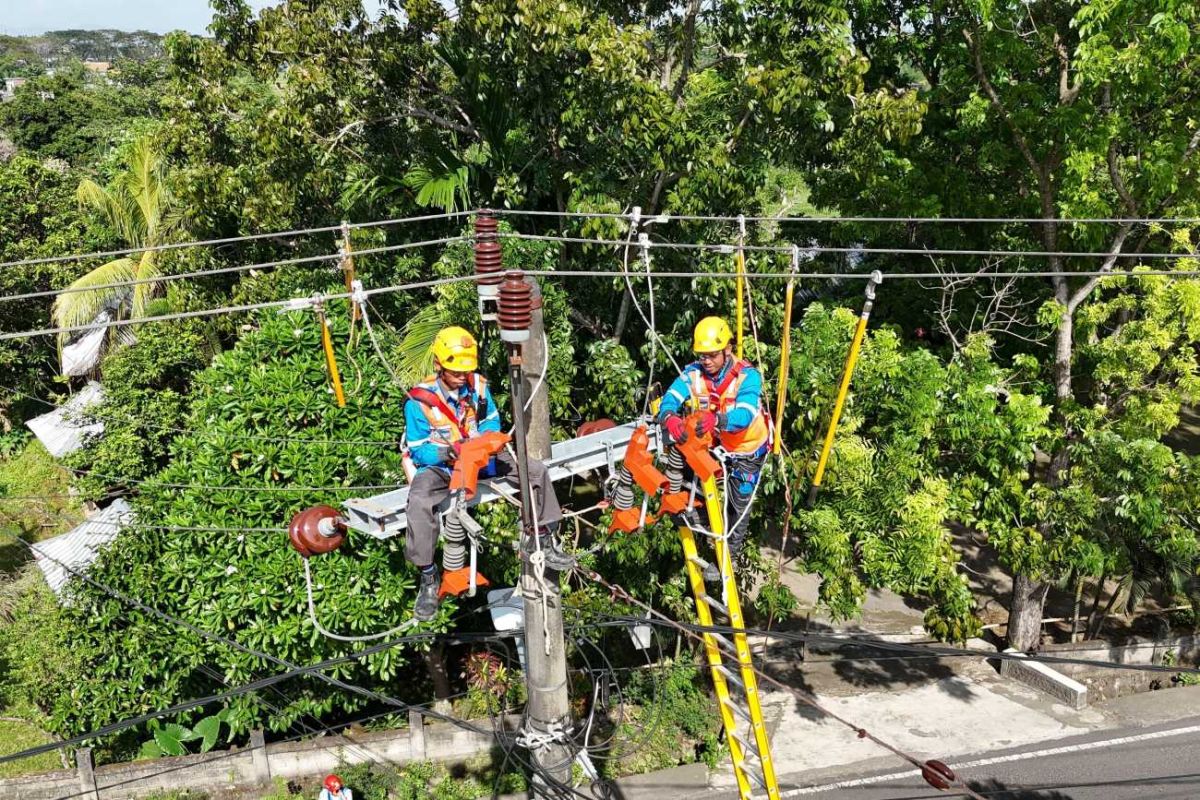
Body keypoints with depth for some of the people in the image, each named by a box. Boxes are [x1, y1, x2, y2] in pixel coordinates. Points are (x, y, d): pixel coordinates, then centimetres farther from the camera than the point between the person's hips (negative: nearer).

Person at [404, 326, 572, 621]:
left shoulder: (477, 385, -5)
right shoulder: (419, 400, -17)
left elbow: (492, 422, 7)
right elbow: (418, 451, -13)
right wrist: (448, 451, -33)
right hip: (438, 465, -4)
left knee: (536, 470, -7)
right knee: (419, 502, -37)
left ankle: (541, 541, 10)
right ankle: (428, 579, -23)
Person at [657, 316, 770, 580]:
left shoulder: (747, 375, -31)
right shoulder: (693, 372, -20)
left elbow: (744, 415, -46)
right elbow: (670, 399, -32)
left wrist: (716, 420, -68)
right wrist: (670, 418, -57)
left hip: (746, 449, -3)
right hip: (712, 444, 3)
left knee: (738, 504, 10)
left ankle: (729, 555, 27)